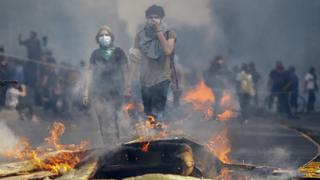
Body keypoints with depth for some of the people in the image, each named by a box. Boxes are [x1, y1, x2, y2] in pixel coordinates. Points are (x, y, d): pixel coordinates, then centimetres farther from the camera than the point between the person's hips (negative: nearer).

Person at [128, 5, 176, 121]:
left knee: (158, 115, -12)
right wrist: (129, 82, 1)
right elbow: (135, 60, 5)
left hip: (161, 80, -3)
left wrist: (159, 32, -16)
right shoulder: (141, 36, 4)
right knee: (147, 115, 7)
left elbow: (168, 50, -20)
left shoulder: (169, 34, -1)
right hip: (145, 81, 3)